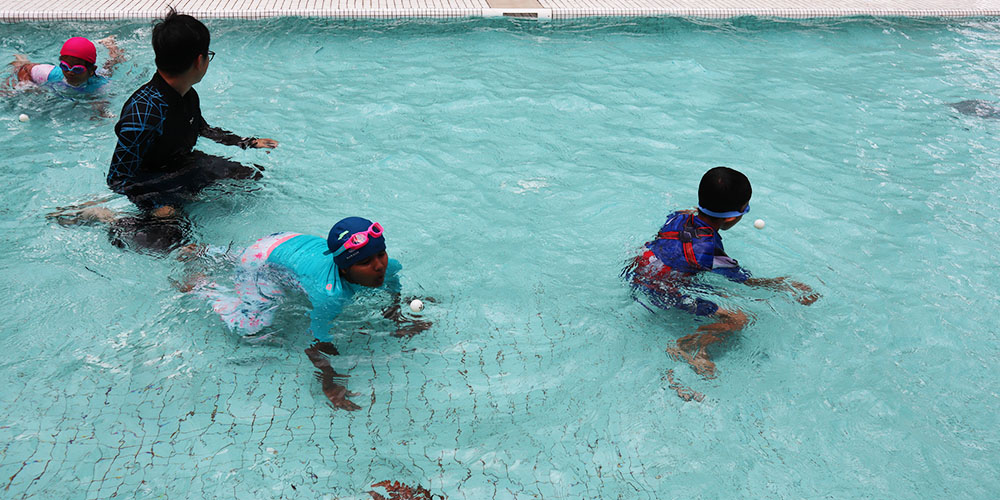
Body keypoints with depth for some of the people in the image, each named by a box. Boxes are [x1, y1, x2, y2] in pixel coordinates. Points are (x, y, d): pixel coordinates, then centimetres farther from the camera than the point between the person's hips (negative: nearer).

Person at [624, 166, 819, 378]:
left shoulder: (678, 217, -6)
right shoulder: (710, 254, -24)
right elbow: (748, 281, -10)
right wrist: (788, 285, 4)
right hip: (662, 297, -8)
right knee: (738, 319, -10)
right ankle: (685, 348, 2)